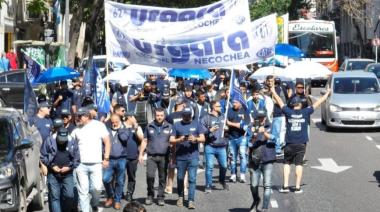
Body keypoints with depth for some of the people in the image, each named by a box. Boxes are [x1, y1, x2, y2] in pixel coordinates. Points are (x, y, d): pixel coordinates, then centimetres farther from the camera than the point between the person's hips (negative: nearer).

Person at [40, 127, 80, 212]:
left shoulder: (72, 142, -1)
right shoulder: (49, 141, -4)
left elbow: (77, 159, 6)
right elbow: (43, 156, 1)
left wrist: (69, 167, -8)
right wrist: (52, 166, -8)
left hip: (67, 174, 1)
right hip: (53, 174, -1)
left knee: (69, 195, -4)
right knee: (54, 196, -3)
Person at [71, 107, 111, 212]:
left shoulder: (99, 125, 0)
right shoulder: (77, 130, 6)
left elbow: (107, 142, 1)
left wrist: (106, 158, -5)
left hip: (96, 164, -2)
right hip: (81, 165, 2)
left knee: (96, 188, -5)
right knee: (83, 191, 2)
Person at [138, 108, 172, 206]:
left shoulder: (169, 127, 6)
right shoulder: (149, 127, 9)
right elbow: (144, 141, 14)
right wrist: (141, 154, 8)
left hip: (164, 157, 0)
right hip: (151, 156, 0)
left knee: (162, 178, 2)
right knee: (150, 176, -13)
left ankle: (161, 197, 12)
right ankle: (150, 195, 3)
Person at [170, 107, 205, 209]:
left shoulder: (196, 124, 9)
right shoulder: (177, 125, 9)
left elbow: (203, 138, 5)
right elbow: (171, 140, 5)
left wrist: (195, 139, -16)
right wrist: (179, 140, -15)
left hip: (193, 156, -1)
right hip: (180, 156, 1)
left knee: (192, 179, -7)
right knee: (180, 178, 9)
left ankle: (191, 200, -8)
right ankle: (180, 197, 28)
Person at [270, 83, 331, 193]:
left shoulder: (288, 112, -1)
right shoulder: (305, 112, -1)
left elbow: (279, 101, 12)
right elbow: (318, 103, 9)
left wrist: (273, 91, 27)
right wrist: (327, 93, 22)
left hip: (289, 143, 0)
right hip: (301, 143, 0)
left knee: (287, 163, 11)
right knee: (299, 164, 3)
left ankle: (285, 186, 4)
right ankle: (298, 187, 2)